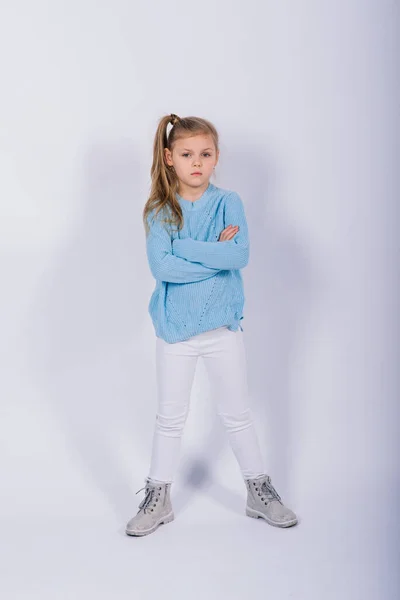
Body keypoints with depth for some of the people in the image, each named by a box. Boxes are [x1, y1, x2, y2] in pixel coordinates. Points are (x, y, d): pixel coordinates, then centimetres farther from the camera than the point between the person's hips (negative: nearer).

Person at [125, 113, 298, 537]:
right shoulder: (159, 210, -3)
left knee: (237, 414, 13)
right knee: (170, 417, 13)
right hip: (174, 327, 0)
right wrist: (216, 252, -17)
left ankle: (259, 491, 29)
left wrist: (184, 248, -18)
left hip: (223, 325, 0)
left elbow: (241, 255, -17)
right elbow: (160, 266, -17)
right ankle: (158, 498, 27)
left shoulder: (229, 202, -2)